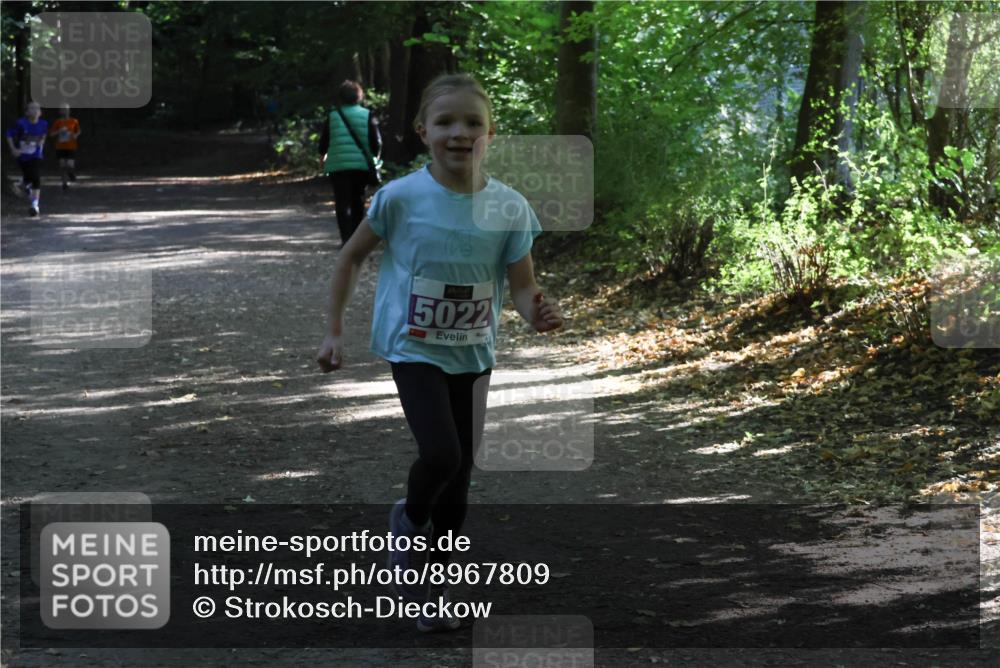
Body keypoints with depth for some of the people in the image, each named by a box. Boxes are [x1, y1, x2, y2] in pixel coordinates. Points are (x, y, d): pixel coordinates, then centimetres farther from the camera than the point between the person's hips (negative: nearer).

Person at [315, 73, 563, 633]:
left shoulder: (510, 207, -9)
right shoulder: (401, 197, -15)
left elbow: (523, 288, -4)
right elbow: (352, 257, 0)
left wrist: (539, 313, -28)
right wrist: (336, 331, -1)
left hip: (474, 353, 3)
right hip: (414, 348, -3)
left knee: (460, 477, 8)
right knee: (441, 455, -21)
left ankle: (436, 586, 26)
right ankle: (410, 522, 12)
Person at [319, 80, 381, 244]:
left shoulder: (332, 116, 2)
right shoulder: (367, 116, 0)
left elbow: (323, 142, 7)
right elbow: (376, 141, -2)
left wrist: (324, 157, 27)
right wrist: (374, 157, 16)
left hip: (338, 165, -1)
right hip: (361, 165, 1)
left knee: (343, 203, -1)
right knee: (358, 202, 15)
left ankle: (346, 238, -14)